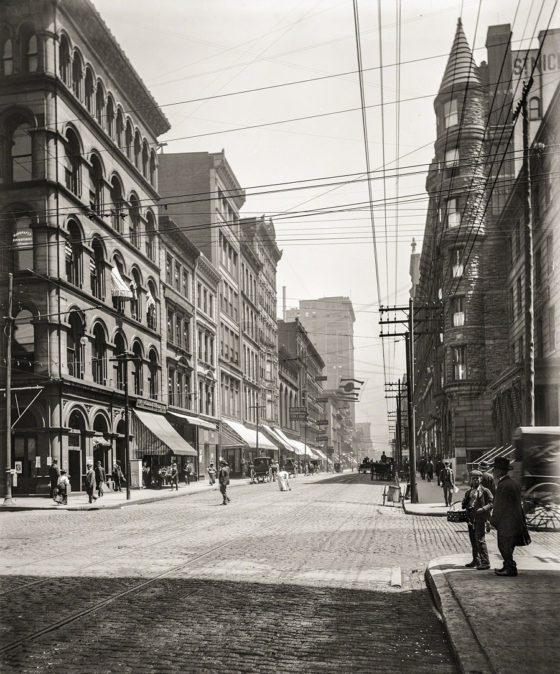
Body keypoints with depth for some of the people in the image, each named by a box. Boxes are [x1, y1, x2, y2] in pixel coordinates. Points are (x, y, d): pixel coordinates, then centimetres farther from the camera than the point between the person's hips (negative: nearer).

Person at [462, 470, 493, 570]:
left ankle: (485, 562, -8)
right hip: (471, 518, 7)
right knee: (473, 540, 13)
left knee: (480, 540, -12)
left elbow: (491, 503, -6)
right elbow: (465, 503, 23)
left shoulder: (485, 491, -2)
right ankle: (476, 560, 24)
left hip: (480, 518, -7)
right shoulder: (469, 492, 16)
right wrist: (465, 508, 1)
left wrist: (483, 509, -20)